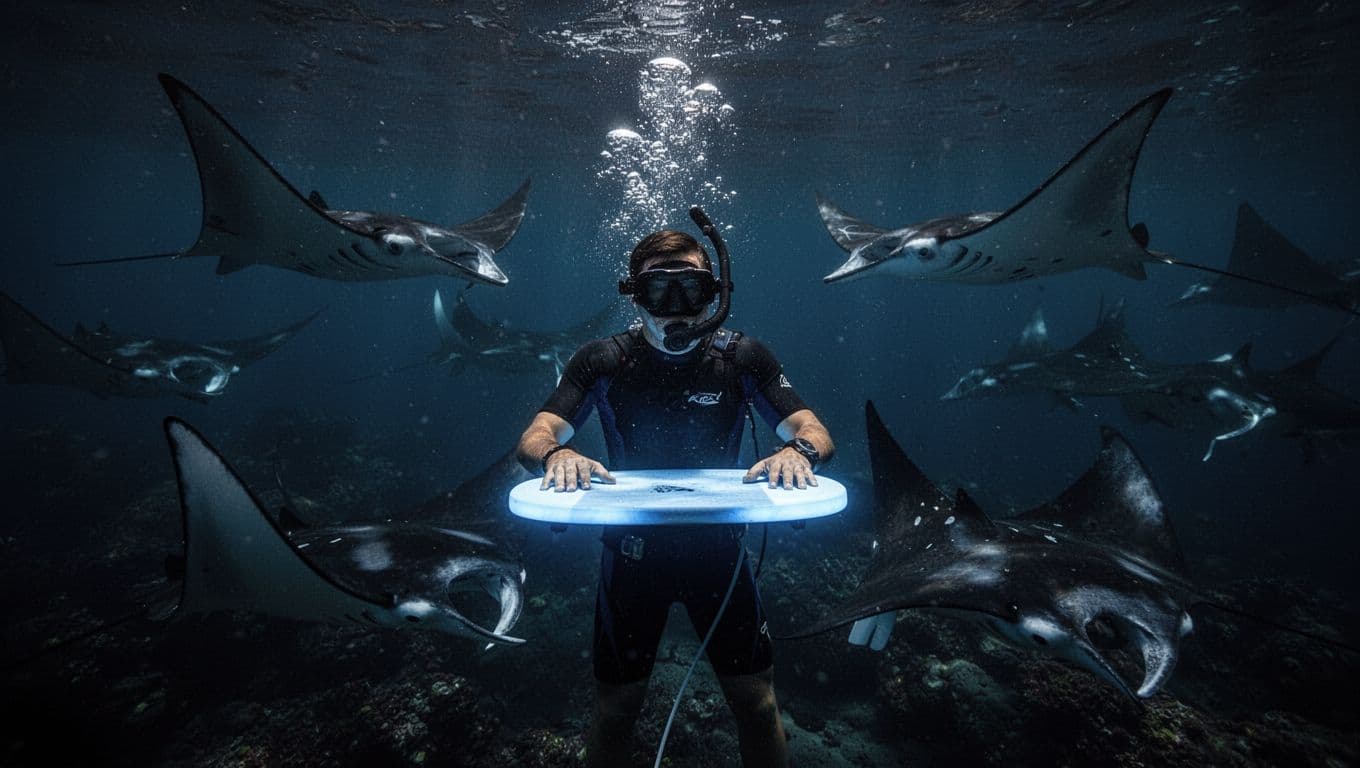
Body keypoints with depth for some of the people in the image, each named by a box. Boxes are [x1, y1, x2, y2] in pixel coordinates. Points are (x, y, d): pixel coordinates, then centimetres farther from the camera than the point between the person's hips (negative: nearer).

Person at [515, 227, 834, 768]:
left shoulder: (742, 357, -7)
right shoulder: (603, 361, -8)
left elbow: (816, 433, -11)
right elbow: (534, 437, -16)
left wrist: (798, 449, -35)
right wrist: (556, 453, -39)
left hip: (719, 545, 1)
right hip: (631, 547, 0)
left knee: (755, 701, 9)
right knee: (616, 707, 13)